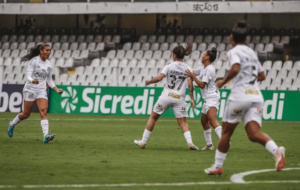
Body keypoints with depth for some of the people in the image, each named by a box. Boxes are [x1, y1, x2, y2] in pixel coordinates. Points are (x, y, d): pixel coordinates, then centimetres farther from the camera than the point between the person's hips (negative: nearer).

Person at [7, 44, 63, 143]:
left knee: (43, 112, -16)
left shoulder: (49, 64, 7)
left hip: (41, 91, 4)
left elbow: (49, 80, 16)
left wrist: (57, 89, 1)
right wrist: (33, 81, -37)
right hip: (30, 89, -4)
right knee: (26, 114, 5)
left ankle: (46, 136, -30)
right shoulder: (33, 61, -8)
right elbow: (28, 76, -14)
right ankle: (12, 124, 35)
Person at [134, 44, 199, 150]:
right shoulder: (188, 69, 5)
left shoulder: (169, 66, -1)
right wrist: (192, 99, 1)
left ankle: (143, 141, 15)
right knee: (183, 122, 4)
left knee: (153, 117, 13)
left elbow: (159, 78, -10)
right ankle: (190, 142, -19)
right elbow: (190, 85, -3)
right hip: (179, 98, 1)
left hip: (166, 96, -1)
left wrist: (149, 81, 7)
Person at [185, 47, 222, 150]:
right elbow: (191, 73, 30)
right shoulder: (202, 69, 15)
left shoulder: (210, 69, -14)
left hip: (212, 98, -11)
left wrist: (193, 76, -9)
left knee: (212, 121, -25)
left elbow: (202, 85, -16)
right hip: (208, 99, 11)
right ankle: (209, 145, 24)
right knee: (204, 121, 17)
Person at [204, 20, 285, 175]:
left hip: (240, 95, -6)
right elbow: (262, 76, 26)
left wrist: (223, 82, -6)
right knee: (254, 134, -8)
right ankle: (276, 150, -36)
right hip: (256, 96, 6)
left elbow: (235, 69, -20)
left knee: (226, 132, 10)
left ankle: (217, 166, 17)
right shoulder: (251, 52, 20)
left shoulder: (234, 52, -1)